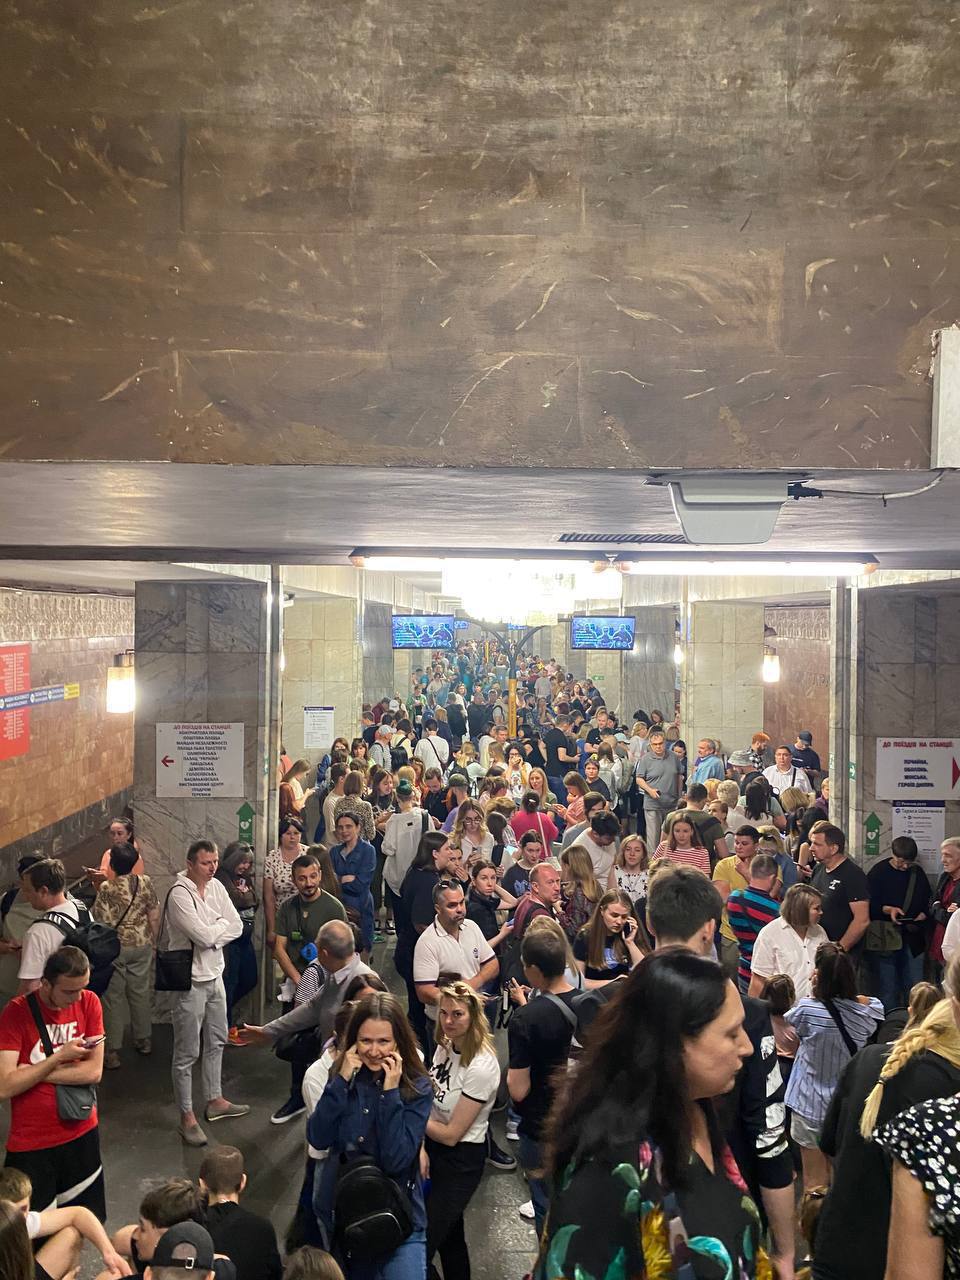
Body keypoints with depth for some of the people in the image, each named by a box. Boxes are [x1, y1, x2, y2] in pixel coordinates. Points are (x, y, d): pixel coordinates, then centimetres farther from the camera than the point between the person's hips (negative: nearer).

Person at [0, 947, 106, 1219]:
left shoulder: (88, 1002, -7)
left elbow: (94, 1072, -12)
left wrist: (34, 1071, -16)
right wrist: (60, 1057, -20)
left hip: (82, 1132, 3)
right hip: (31, 1144, -3)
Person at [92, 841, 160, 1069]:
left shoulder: (106, 888, -17)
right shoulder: (145, 883, -7)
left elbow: (101, 921, -15)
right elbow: (154, 917, -2)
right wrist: (152, 941, 13)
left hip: (114, 947, -3)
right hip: (141, 946, 3)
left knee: (113, 998, 7)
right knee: (140, 993, 18)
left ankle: (113, 1051, 13)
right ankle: (143, 1040, 31)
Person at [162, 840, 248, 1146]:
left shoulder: (216, 887, 1)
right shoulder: (179, 894, -21)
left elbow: (236, 927, -1)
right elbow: (204, 935, -26)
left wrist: (211, 933, -16)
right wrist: (221, 924, -7)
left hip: (215, 975, 8)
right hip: (190, 980, -8)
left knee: (216, 1041, 20)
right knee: (187, 1052, 2)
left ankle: (215, 1100, 36)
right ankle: (187, 1117, 13)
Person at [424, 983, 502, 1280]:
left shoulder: (481, 1067, -28)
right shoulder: (445, 1045, -6)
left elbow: (451, 1135, -22)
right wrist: (421, 1149, -5)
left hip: (461, 1159, -7)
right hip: (433, 1147, 7)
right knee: (449, 1235, 22)